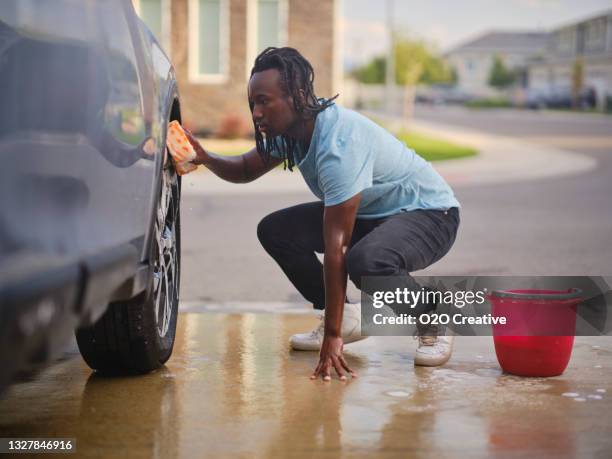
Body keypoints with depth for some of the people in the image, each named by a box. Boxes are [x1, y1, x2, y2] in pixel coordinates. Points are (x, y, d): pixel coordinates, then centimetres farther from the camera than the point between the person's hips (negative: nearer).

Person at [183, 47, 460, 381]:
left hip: (430, 212, -9)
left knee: (366, 262, -40)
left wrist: (332, 335, -34)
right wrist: (207, 159, -13)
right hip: (372, 213, 9)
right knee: (275, 230, -4)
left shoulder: (338, 144, -34)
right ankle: (346, 317, 8)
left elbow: (335, 247, -35)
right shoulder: (289, 129, -6)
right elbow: (246, 170, 11)